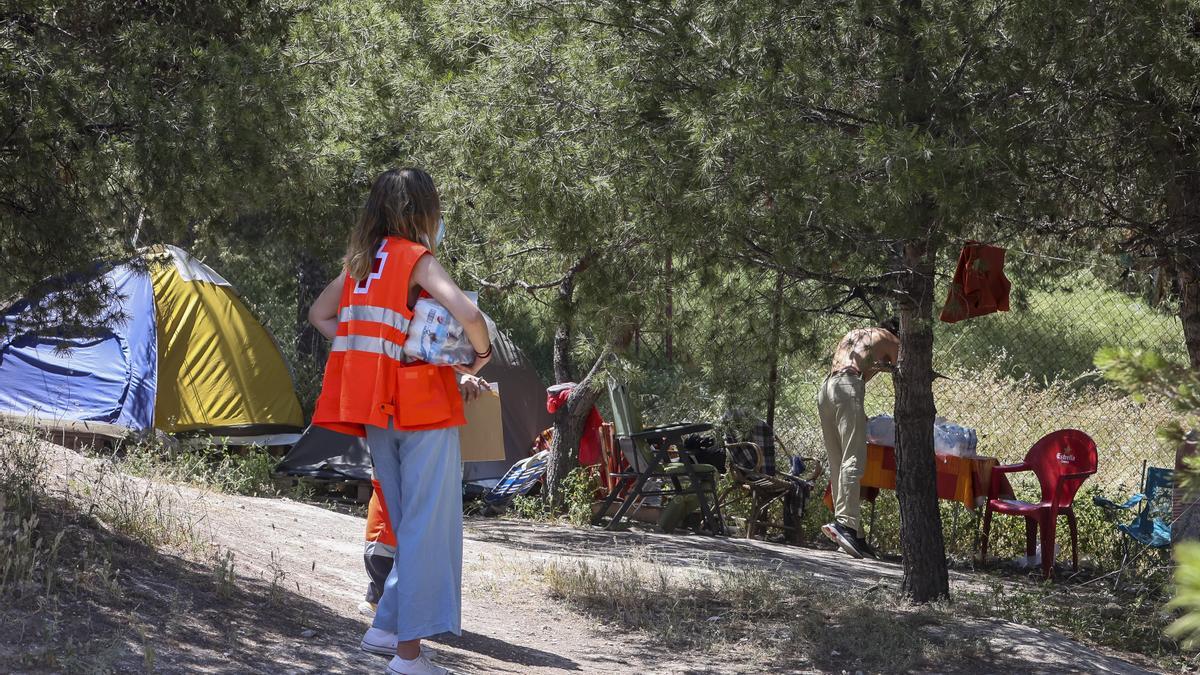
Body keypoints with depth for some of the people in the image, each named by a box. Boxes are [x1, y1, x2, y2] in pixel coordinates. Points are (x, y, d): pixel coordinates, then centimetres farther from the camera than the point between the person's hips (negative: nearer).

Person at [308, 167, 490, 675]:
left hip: (376, 413, 7)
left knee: (406, 524, 19)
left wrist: (365, 351, 14)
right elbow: (468, 314, -25)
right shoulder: (418, 259, -10)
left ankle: (386, 628, 20)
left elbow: (319, 315, 24)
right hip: (422, 409, -7)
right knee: (429, 527, -2)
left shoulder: (360, 263, 11)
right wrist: (480, 356, -6)